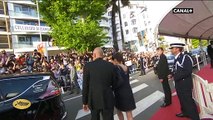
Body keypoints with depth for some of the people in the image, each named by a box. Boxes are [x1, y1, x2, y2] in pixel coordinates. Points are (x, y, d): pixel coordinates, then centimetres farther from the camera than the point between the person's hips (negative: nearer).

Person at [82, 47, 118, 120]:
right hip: (108, 100, 0)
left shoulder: (88, 66, -9)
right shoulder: (111, 66, -4)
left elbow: (85, 86, -7)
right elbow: (115, 84, 3)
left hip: (93, 100, 0)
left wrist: (85, 102, 4)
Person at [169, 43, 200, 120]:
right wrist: (173, 75, 1)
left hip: (185, 84, -8)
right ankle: (185, 112, 43)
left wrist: (175, 77, -21)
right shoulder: (176, 58, 7)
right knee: (182, 100, 23)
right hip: (179, 84, 8)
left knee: (189, 101, 3)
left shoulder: (185, 57, -18)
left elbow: (188, 71, -26)